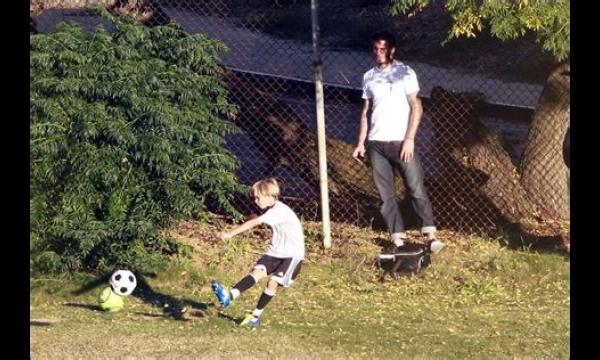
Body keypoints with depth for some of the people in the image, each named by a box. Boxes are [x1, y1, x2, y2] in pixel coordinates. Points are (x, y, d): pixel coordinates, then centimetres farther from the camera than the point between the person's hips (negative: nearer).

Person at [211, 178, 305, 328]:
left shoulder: (279, 211, -23)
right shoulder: (272, 210, 6)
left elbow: (253, 223, -29)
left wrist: (230, 234, -31)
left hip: (292, 255, -7)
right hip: (275, 252, 7)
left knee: (273, 281, -17)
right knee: (257, 271, -15)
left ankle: (256, 316, -3)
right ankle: (230, 296, -33)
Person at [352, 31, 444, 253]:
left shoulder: (405, 73, -2)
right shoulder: (368, 77, 11)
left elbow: (416, 108, -5)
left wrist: (409, 139, -13)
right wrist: (360, 143, 10)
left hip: (400, 141, -4)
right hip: (376, 144, 4)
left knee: (416, 188, -7)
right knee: (386, 194, 2)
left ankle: (430, 235, -4)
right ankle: (398, 239, 5)